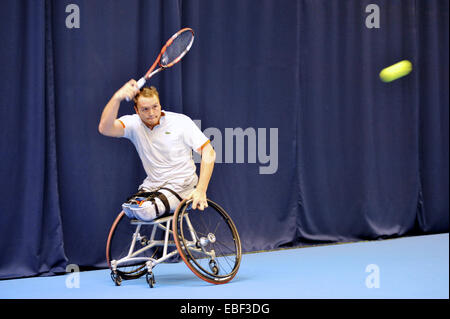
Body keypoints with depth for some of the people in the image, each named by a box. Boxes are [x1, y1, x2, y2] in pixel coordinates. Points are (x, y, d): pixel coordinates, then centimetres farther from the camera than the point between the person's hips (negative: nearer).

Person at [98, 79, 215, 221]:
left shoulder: (181, 121, -9)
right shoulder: (134, 124, -3)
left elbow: (209, 153, -10)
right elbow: (105, 128, -23)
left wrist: (201, 190, -20)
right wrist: (117, 97, -40)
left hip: (181, 184, -4)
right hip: (152, 184, 4)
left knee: (146, 210, -27)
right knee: (129, 208, -22)